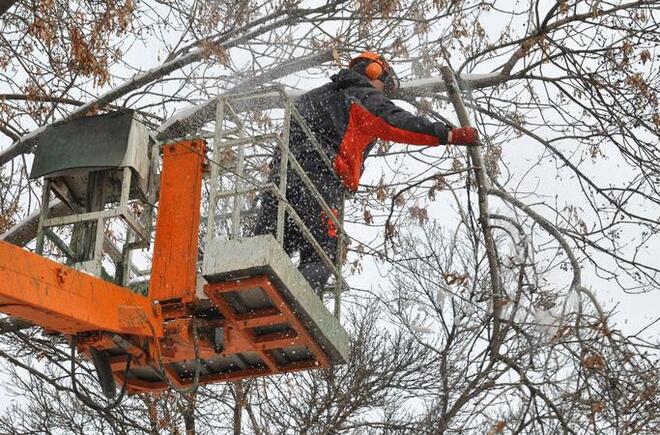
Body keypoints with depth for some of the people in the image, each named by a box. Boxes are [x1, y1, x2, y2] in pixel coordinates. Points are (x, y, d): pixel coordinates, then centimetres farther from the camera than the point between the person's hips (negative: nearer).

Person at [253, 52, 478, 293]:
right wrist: (449, 135, -12)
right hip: (319, 179, -7)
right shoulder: (367, 97, 8)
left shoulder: (314, 95, 33)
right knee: (319, 257, -9)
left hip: (282, 172, 7)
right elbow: (398, 122, -7)